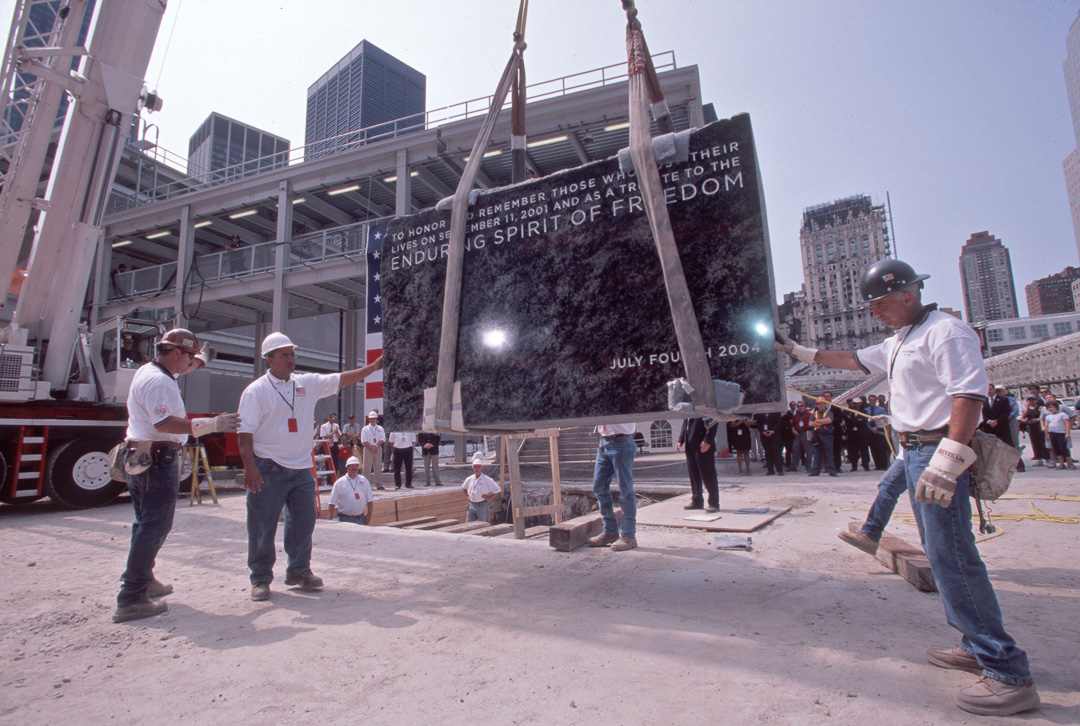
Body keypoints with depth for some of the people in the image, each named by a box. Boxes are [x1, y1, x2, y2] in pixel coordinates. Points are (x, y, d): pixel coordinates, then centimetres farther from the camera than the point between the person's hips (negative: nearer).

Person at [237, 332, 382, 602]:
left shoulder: (308, 383, 9)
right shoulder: (256, 390, -4)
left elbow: (342, 379, 7)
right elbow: (245, 431, -8)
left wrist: (374, 366, -2)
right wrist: (249, 467, -16)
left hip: (301, 468, 5)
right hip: (268, 469, -4)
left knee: (303, 521, 10)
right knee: (262, 526, 2)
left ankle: (299, 572, 25)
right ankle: (260, 579, 17)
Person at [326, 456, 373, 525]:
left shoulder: (364, 481, 10)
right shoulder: (339, 483, 1)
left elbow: (370, 500, 14)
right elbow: (332, 503, -1)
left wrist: (369, 515, 6)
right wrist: (329, 520, -7)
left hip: (360, 519, 3)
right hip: (345, 520, -3)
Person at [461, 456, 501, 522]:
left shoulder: (487, 480, -10)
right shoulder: (469, 479, 4)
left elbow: (498, 490, -8)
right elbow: (463, 487, 25)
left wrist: (490, 498, -9)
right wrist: (467, 496, 13)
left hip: (482, 506, -4)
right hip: (471, 506, 4)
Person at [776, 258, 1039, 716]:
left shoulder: (944, 331, -12)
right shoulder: (899, 342, 18)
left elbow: (970, 394, -22)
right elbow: (854, 360, 33)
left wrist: (947, 459, -29)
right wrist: (802, 353, 34)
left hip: (939, 450, -10)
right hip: (915, 452, 10)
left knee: (952, 556, -10)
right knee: (941, 553, 14)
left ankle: (1009, 674, -3)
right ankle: (977, 645, 25)